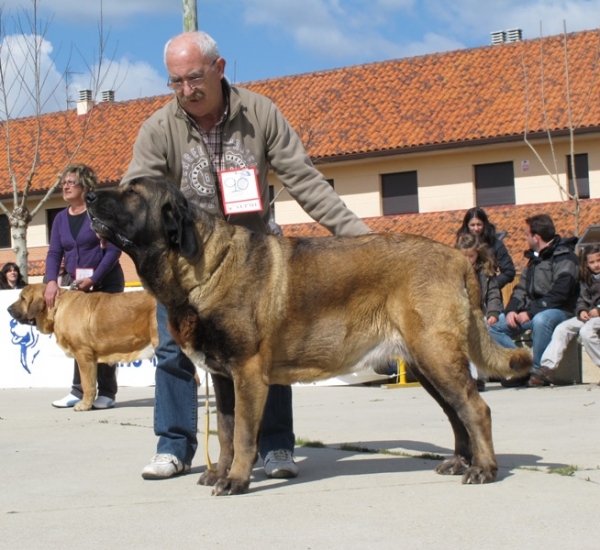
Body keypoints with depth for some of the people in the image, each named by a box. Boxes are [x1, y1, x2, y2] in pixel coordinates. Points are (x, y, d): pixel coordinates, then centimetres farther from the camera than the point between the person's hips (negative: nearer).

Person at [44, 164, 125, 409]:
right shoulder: (61, 219, 9)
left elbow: (114, 250, -12)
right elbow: (54, 253, 4)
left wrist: (93, 279, -18)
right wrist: (51, 281, -13)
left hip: (106, 283, -5)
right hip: (76, 284, 5)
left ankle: (106, 393, 1)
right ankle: (79, 391, 4)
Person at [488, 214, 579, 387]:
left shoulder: (564, 257, -10)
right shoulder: (534, 258, 17)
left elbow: (559, 294, -20)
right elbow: (521, 288, 15)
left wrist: (530, 313, -21)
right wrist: (511, 310, -4)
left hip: (558, 311, -8)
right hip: (531, 312, 9)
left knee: (540, 320, -41)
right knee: (492, 327, -3)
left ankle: (538, 371, -26)